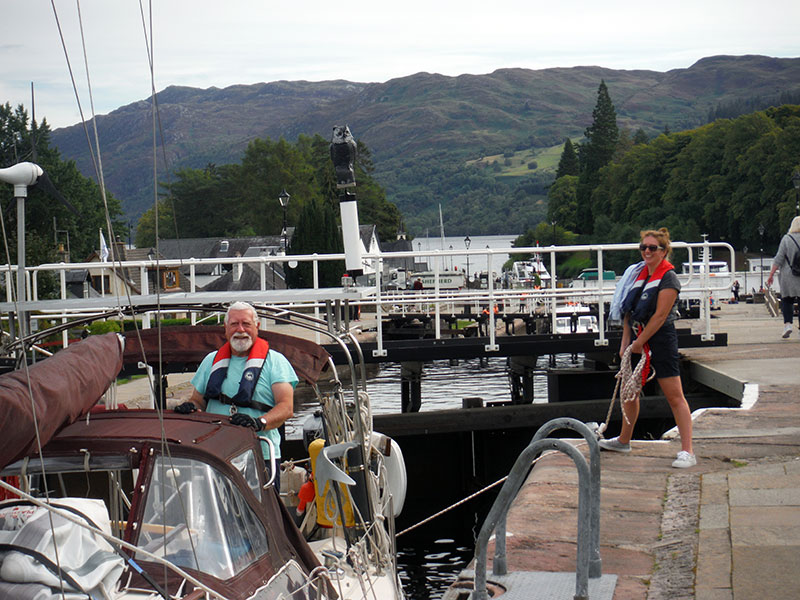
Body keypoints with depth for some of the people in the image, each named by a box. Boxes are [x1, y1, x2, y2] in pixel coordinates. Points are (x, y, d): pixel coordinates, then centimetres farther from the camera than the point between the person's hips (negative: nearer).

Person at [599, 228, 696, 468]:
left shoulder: (668, 278, -12)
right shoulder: (640, 274, 11)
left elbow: (660, 316, -17)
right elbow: (629, 310, 14)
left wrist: (638, 343, -15)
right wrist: (626, 342, 6)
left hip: (660, 340, -8)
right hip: (638, 340, 9)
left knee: (674, 396, -9)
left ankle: (687, 451, -9)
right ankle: (624, 440, 36)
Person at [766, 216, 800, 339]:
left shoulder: (787, 239, -4)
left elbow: (779, 259, -6)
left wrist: (771, 275, -1)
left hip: (789, 277, -2)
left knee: (786, 300, 6)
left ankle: (787, 323, -10)